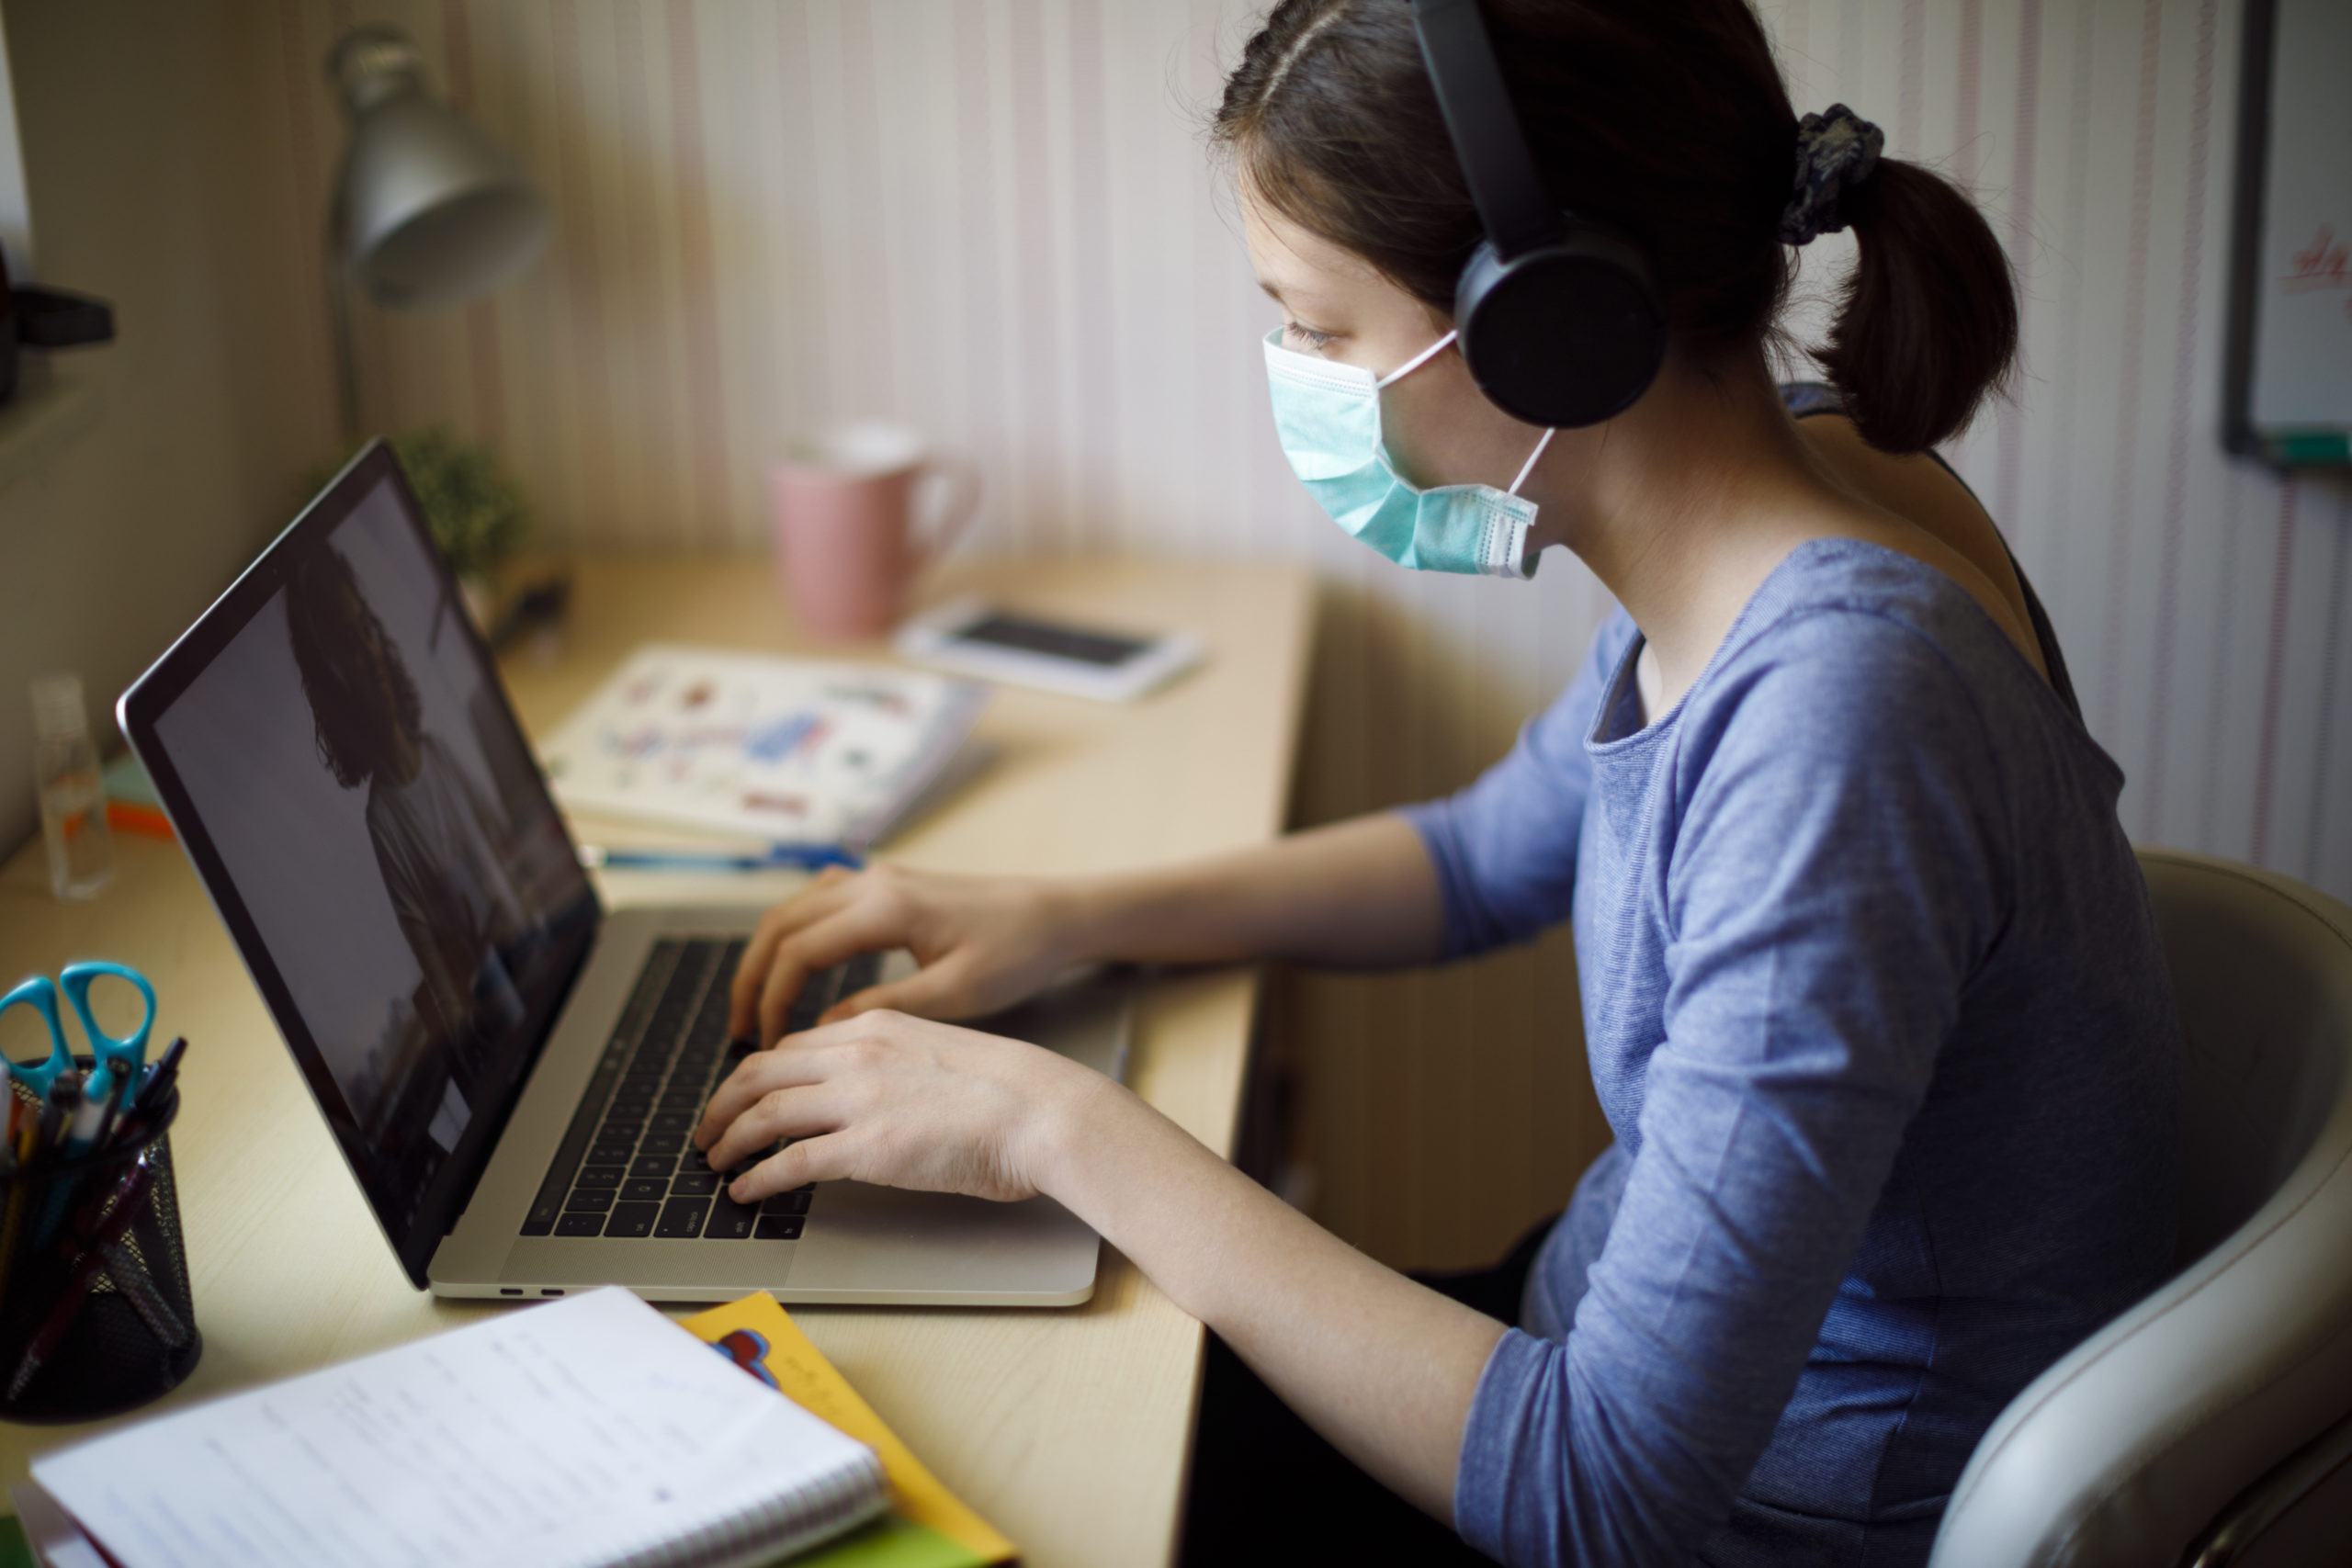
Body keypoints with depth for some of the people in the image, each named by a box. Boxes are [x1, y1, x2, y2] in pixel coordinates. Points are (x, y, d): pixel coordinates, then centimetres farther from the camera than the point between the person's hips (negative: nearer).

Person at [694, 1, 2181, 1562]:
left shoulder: (1836, 708, -34)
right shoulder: (1798, 474, -6)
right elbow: (1497, 851, 14)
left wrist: (1066, 1129, -26)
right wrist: (1064, 916, 2)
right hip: (1639, 1335, 8)